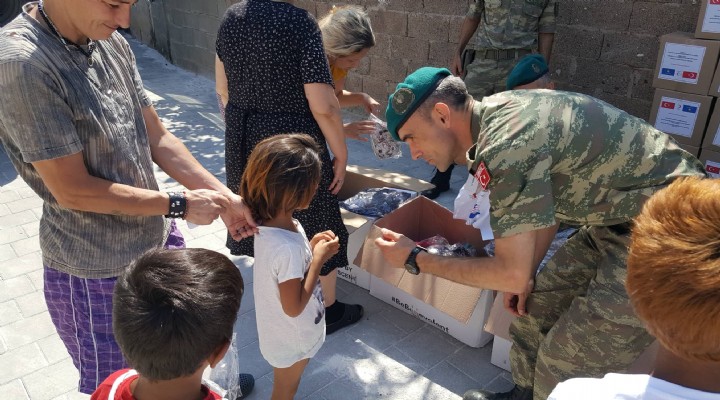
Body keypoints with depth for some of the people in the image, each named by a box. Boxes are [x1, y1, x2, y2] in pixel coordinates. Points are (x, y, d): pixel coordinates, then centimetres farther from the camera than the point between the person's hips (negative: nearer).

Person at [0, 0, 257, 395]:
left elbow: (157, 138, 3)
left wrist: (224, 196, -4)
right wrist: (180, 204, -17)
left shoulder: (112, 44, -2)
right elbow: (73, 189, -23)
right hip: (97, 268, -6)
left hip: (156, 237, 7)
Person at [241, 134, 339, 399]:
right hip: (292, 338, -7)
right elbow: (294, 306, -30)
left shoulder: (268, 223, -11)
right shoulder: (288, 247, -38)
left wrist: (310, 248, -9)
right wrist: (319, 259, -26)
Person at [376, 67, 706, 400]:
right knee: (535, 308, 16)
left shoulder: (506, 143, -29)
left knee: (566, 365, -2)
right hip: (620, 216, 9)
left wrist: (415, 259, -12)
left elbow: (511, 274, -22)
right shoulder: (499, 113, 1)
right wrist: (526, 276, 11)